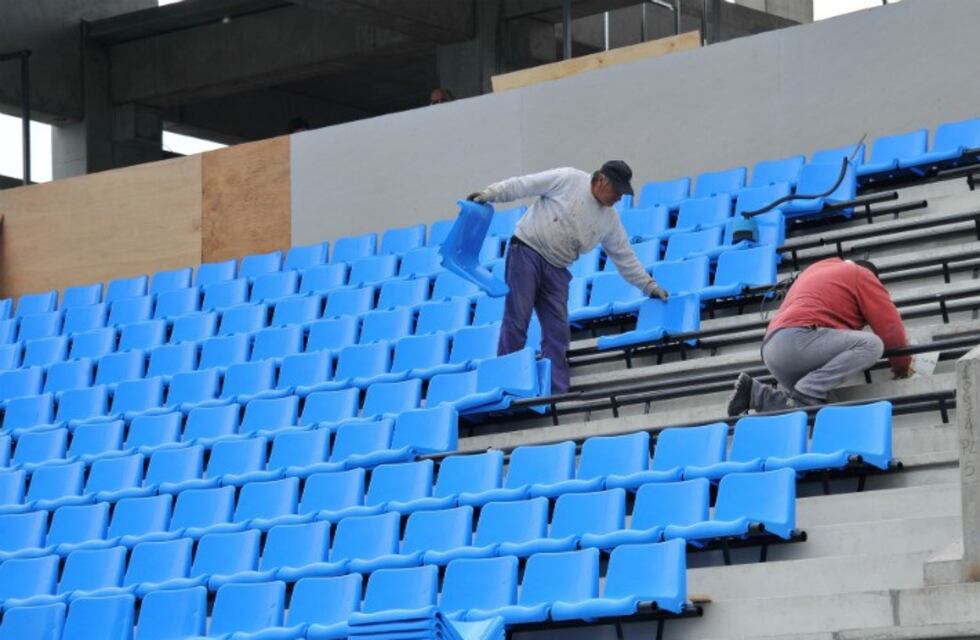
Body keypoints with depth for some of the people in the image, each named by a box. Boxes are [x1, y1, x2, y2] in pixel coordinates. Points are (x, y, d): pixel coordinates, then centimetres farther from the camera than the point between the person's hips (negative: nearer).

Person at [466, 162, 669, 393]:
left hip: (556, 270, 6)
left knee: (558, 332, -1)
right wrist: (490, 193, -16)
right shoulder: (568, 180, -8)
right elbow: (523, 185, -8)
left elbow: (624, 256, 17)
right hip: (526, 251, -6)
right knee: (516, 322, -11)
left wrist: (649, 286, 16)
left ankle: (558, 393, -1)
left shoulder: (610, 219, 9)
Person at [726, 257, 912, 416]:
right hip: (798, 339, -8)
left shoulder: (817, 269, 34)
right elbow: (889, 325, 7)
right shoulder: (861, 275, 11)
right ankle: (805, 395, -23)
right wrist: (902, 365, 21)